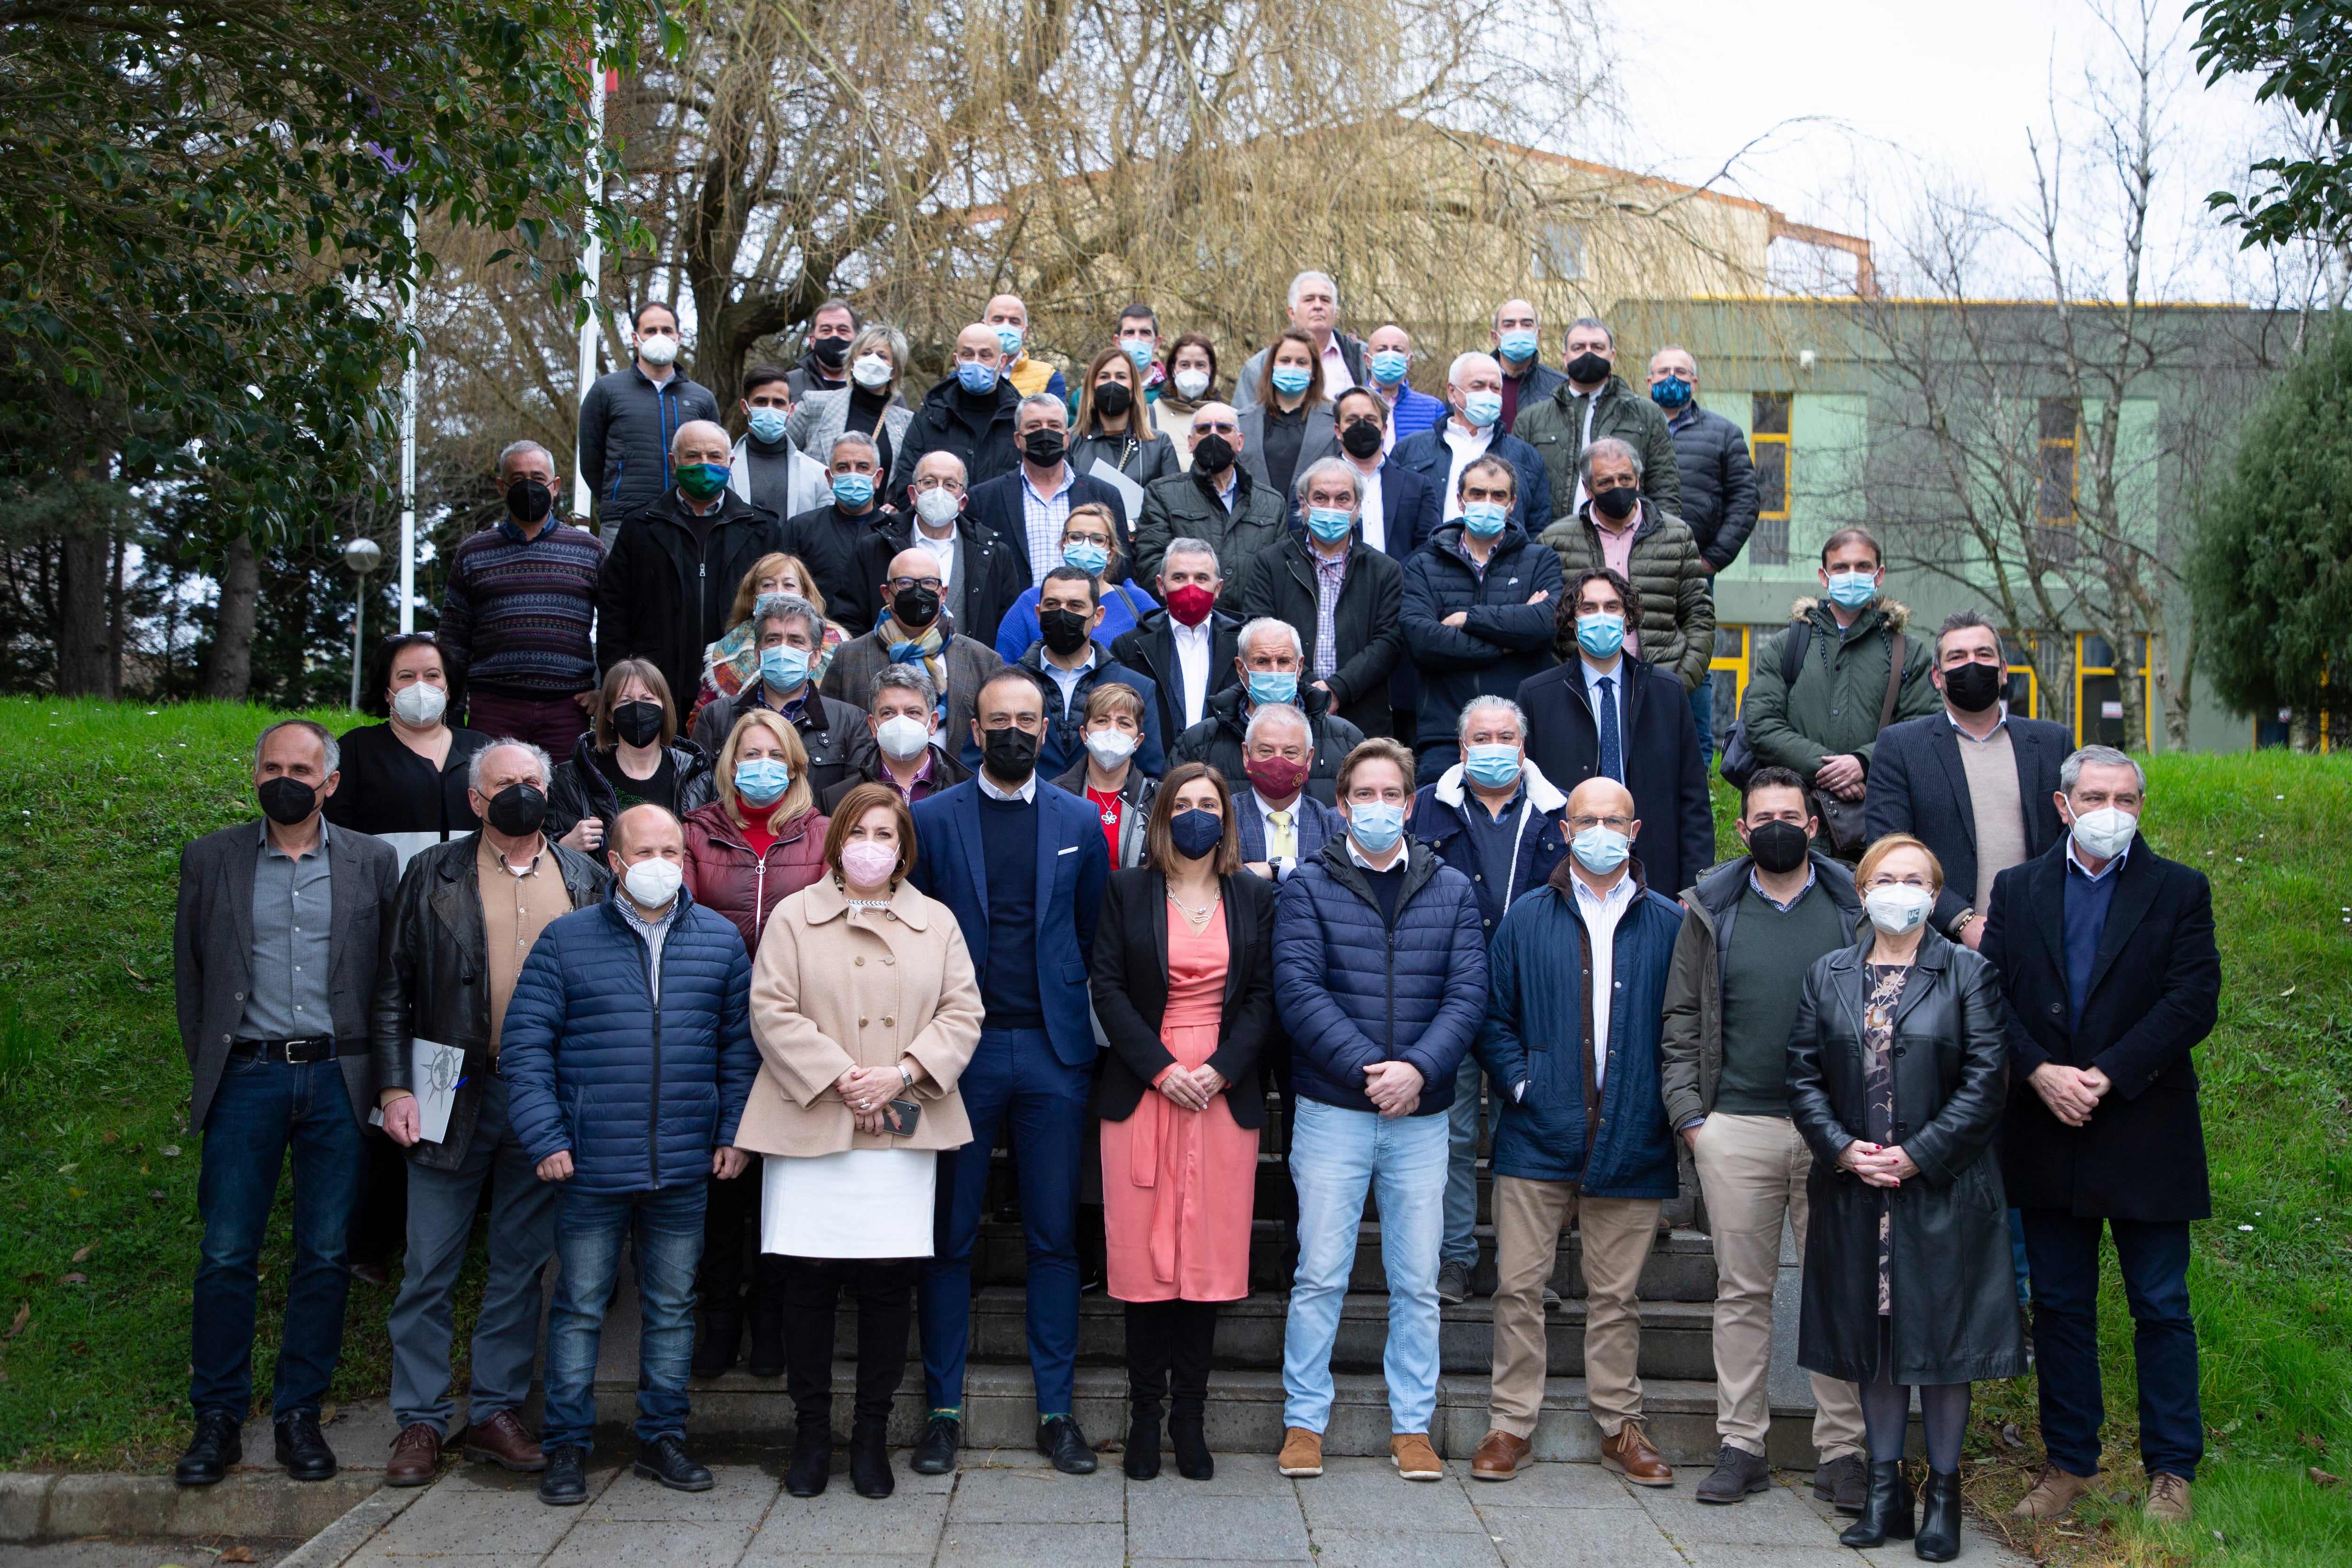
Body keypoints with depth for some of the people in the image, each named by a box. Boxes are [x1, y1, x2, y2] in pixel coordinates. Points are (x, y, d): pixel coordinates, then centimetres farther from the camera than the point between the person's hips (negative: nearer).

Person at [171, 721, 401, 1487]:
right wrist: (208, 1069, 7)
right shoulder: (211, 860, 8)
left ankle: (299, 1414, 16)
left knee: (325, 1255, 4)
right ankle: (218, 1419, 12)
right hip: (246, 1074, 0)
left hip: (338, 1079, 0)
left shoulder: (373, 862, 6)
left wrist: (379, 1074, 3)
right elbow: (189, 974, 12)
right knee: (226, 1254, 0)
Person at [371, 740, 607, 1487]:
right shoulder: (433, 875, 3)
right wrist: (394, 1088, -6)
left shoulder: (583, 876, 8)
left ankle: (497, 1412, 21)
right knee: (430, 1269, 3)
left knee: (521, 1267, 10)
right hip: (455, 1097, -2)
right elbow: (393, 990, 3)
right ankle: (421, 1421, 14)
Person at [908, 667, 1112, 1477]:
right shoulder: (931, 818, 3)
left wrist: (1102, 1038, 4)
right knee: (950, 1238, 5)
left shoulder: (1080, 822, 8)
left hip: (1054, 1053, 1)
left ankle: (1056, 1409, 15)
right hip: (961, 1049, -1)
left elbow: (1099, 938, 11)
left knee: (1054, 1237, 6)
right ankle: (943, 1407, 15)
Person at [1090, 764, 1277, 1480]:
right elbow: (1108, 989, 0)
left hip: (1227, 1093, 1)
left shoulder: (1255, 897, 10)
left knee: (1210, 1255, 1)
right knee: (1145, 1253, -1)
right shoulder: (1127, 891, 6)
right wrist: (1160, 1070, -11)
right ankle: (1145, 1414, 9)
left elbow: (1264, 997, 5)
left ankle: (1188, 1415, 10)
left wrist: (1219, 1071, -10)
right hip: (1142, 1091, -1)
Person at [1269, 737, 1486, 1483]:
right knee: (1320, 1275, 2)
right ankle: (1303, 1422, 13)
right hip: (1332, 1111, -2)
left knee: (1417, 1282, 8)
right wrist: (1368, 1069, -15)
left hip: (1422, 1114, 2)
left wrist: (1418, 1068, -14)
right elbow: (1298, 991, -8)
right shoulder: (1308, 886, 2)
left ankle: (1412, 1426, 18)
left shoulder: (1451, 889, 9)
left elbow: (1468, 993, 1)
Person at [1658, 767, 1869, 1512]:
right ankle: (1741, 1445, 14)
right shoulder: (1711, 912, 8)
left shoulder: (1853, 908, 7)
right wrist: (1687, 1112, 0)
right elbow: (1681, 1019, 9)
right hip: (1737, 1127, 1)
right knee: (1742, 1290, 6)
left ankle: (1840, 1450, 11)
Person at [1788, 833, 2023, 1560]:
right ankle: (1884, 1489, 20)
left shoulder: (1969, 974, -1)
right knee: (1872, 1338, 9)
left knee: (1940, 1339, 2)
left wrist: (1918, 1154, -13)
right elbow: (1803, 1076, 6)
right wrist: (1843, 1149, -8)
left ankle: (1943, 1495, 15)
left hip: (1943, 1189, -3)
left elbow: (1985, 1080, -6)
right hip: (1854, 1192, 3)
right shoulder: (1829, 976, 9)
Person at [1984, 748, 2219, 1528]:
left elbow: (2194, 1002, -8)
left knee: (2162, 1308, 4)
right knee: (2060, 1306, 10)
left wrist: (2106, 1076, -15)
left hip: (2147, 1137, -2)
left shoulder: (2179, 891, 1)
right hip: (2047, 1133, 2)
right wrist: (2040, 1072, -14)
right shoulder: (2017, 889, 8)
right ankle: (2070, 1461, 21)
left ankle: (2171, 1471, 15)